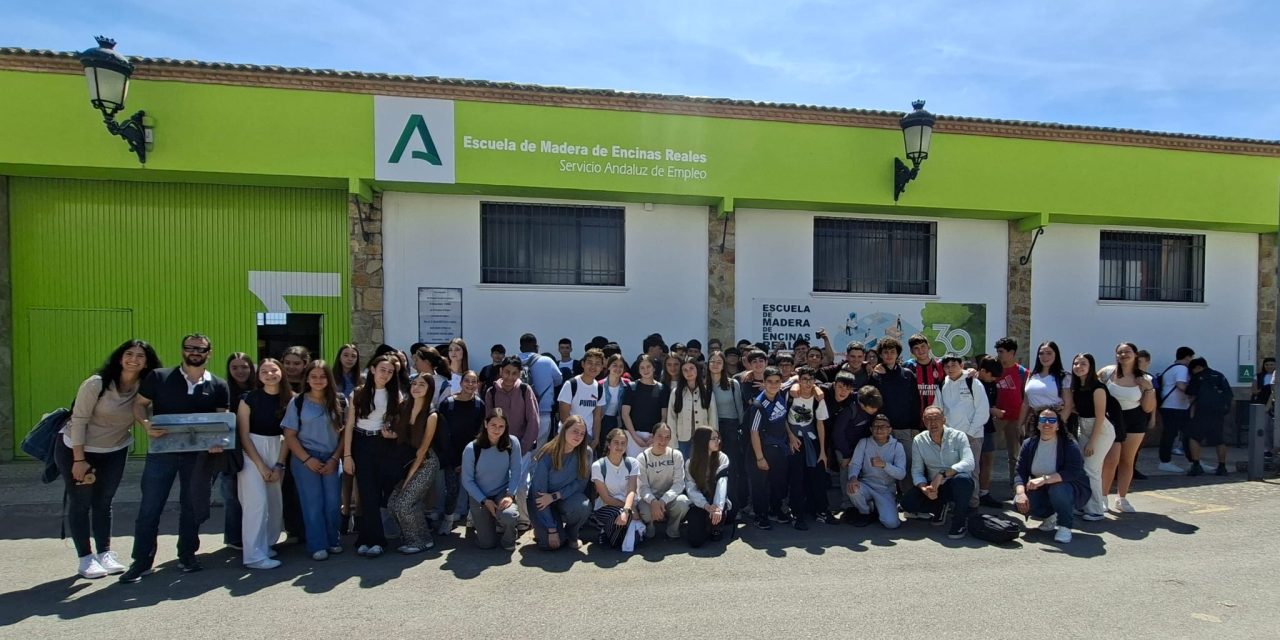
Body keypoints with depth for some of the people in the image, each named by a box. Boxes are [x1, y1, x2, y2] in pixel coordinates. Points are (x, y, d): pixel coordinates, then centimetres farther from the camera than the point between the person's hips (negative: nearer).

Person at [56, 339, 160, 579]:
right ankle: (85, 558, 11)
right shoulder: (96, 384, -21)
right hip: (75, 449, -3)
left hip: (115, 452, 3)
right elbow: (78, 420, -18)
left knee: (104, 502, 11)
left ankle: (105, 553, 18)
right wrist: (79, 460, -18)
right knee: (80, 502, 3)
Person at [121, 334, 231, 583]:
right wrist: (146, 424, -17)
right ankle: (142, 561, 15)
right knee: (150, 507, 3)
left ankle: (187, 555, 27)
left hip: (198, 454, 1)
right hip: (162, 451, -1)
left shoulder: (218, 386, 4)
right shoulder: (159, 377, 1)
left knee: (193, 506, 11)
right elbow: (139, 404, 3)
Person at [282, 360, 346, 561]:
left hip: (331, 459, 1)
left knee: (333, 502, 2)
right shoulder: (297, 403, 0)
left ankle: (333, 541, 19)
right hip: (305, 459, -1)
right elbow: (290, 436, -2)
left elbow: (345, 433, 3)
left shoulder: (339, 402, 3)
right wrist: (307, 459, -9)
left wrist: (334, 459, -5)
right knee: (313, 502, 2)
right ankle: (317, 546, 11)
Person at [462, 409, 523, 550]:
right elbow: (467, 481, -9)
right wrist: (485, 501, -13)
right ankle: (478, 519, 32)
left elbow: (516, 472, -9)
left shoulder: (512, 443, -15)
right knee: (487, 543, -3)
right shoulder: (471, 449, -17)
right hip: (479, 496, 0)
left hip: (503, 492, 0)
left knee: (508, 514, -34)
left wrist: (510, 495, -21)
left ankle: (509, 537, 4)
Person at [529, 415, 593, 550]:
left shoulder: (586, 453, -15)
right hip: (543, 500, -2)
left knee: (582, 507, -31)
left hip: (567, 495, 2)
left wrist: (554, 496, -21)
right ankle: (541, 529, 17)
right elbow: (538, 493, -20)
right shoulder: (546, 455, -22)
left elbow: (580, 483, -7)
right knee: (551, 543, -20)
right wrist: (551, 530, -21)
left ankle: (571, 535, 1)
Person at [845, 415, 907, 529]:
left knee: (891, 523, -23)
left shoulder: (897, 446, -4)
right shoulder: (864, 442, -1)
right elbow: (855, 463, -10)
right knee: (852, 488, -33)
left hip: (886, 490, -1)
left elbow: (901, 474, -12)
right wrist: (853, 478, -34)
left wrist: (884, 464, -32)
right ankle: (864, 513, 1)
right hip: (866, 486, 1)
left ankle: (879, 509, 15)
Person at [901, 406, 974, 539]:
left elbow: (969, 463, -24)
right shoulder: (918, 441, -3)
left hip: (955, 484, -3)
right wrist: (924, 489, -23)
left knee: (962, 479, -38)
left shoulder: (958, 436, -10)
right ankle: (941, 507, 12)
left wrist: (942, 474, -33)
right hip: (934, 487, 3)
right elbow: (916, 471, -3)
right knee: (907, 502, -19)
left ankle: (960, 521, -13)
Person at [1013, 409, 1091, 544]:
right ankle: (1050, 516, 11)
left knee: (1057, 489, -37)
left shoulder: (1069, 444, -17)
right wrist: (1020, 493, -27)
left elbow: (1074, 472, -32)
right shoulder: (1029, 444, -4)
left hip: (1071, 489, -4)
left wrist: (1044, 479, -42)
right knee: (1019, 502, -21)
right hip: (1043, 492, 4)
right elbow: (1020, 472, -9)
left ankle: (1065, 526, -10)